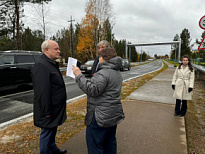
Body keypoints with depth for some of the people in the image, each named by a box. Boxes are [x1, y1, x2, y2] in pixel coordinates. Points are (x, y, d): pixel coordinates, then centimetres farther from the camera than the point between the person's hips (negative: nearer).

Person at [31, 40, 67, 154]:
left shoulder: (52, 64, 13)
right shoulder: (41, 66, -21)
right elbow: (42, 92, -26)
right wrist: (47, 111, -23)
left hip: (55, 108, 11)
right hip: (49, 110, -10)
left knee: (52, 131, 25)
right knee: (47, 133, 6)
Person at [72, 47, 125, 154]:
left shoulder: (103, 73, -19)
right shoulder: (117, 72, 13)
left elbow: (92, 90, -27)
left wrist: (79, 76, -21)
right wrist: (96, 78, 21)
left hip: (101, 116, -10)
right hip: (114, 114, 10)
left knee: (94, 144, 4)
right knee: (110, 141, 22)